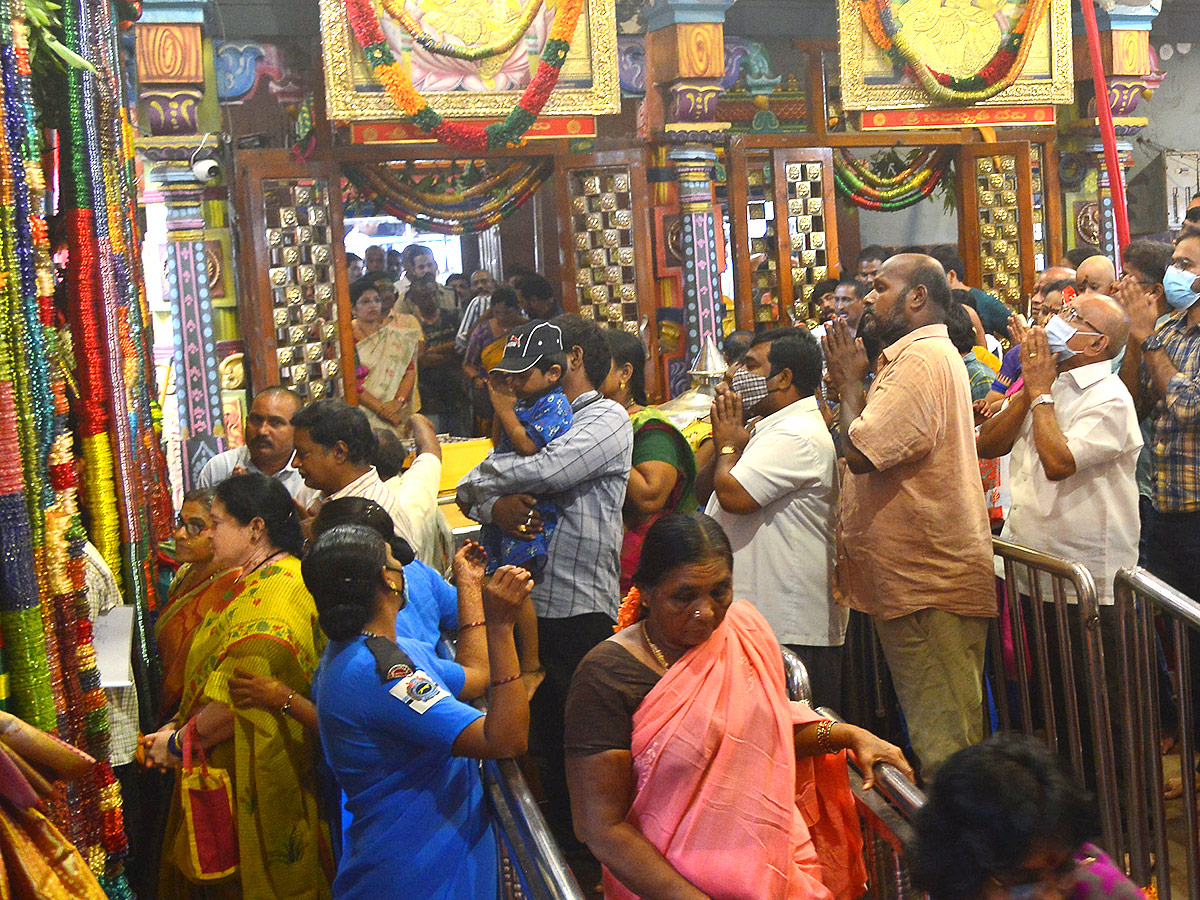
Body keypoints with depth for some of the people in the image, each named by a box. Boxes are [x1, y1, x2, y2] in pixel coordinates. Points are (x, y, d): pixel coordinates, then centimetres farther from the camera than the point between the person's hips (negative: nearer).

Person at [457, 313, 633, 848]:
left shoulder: (606, 419, -4)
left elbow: (544, 472, -21)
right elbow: (470, 492, 12)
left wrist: (478, 484, -3)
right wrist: (494, 506, -12)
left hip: (578, 612, -7)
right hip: (527, 606, 7)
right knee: (547, 737, 16)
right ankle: (558, 847, 29)